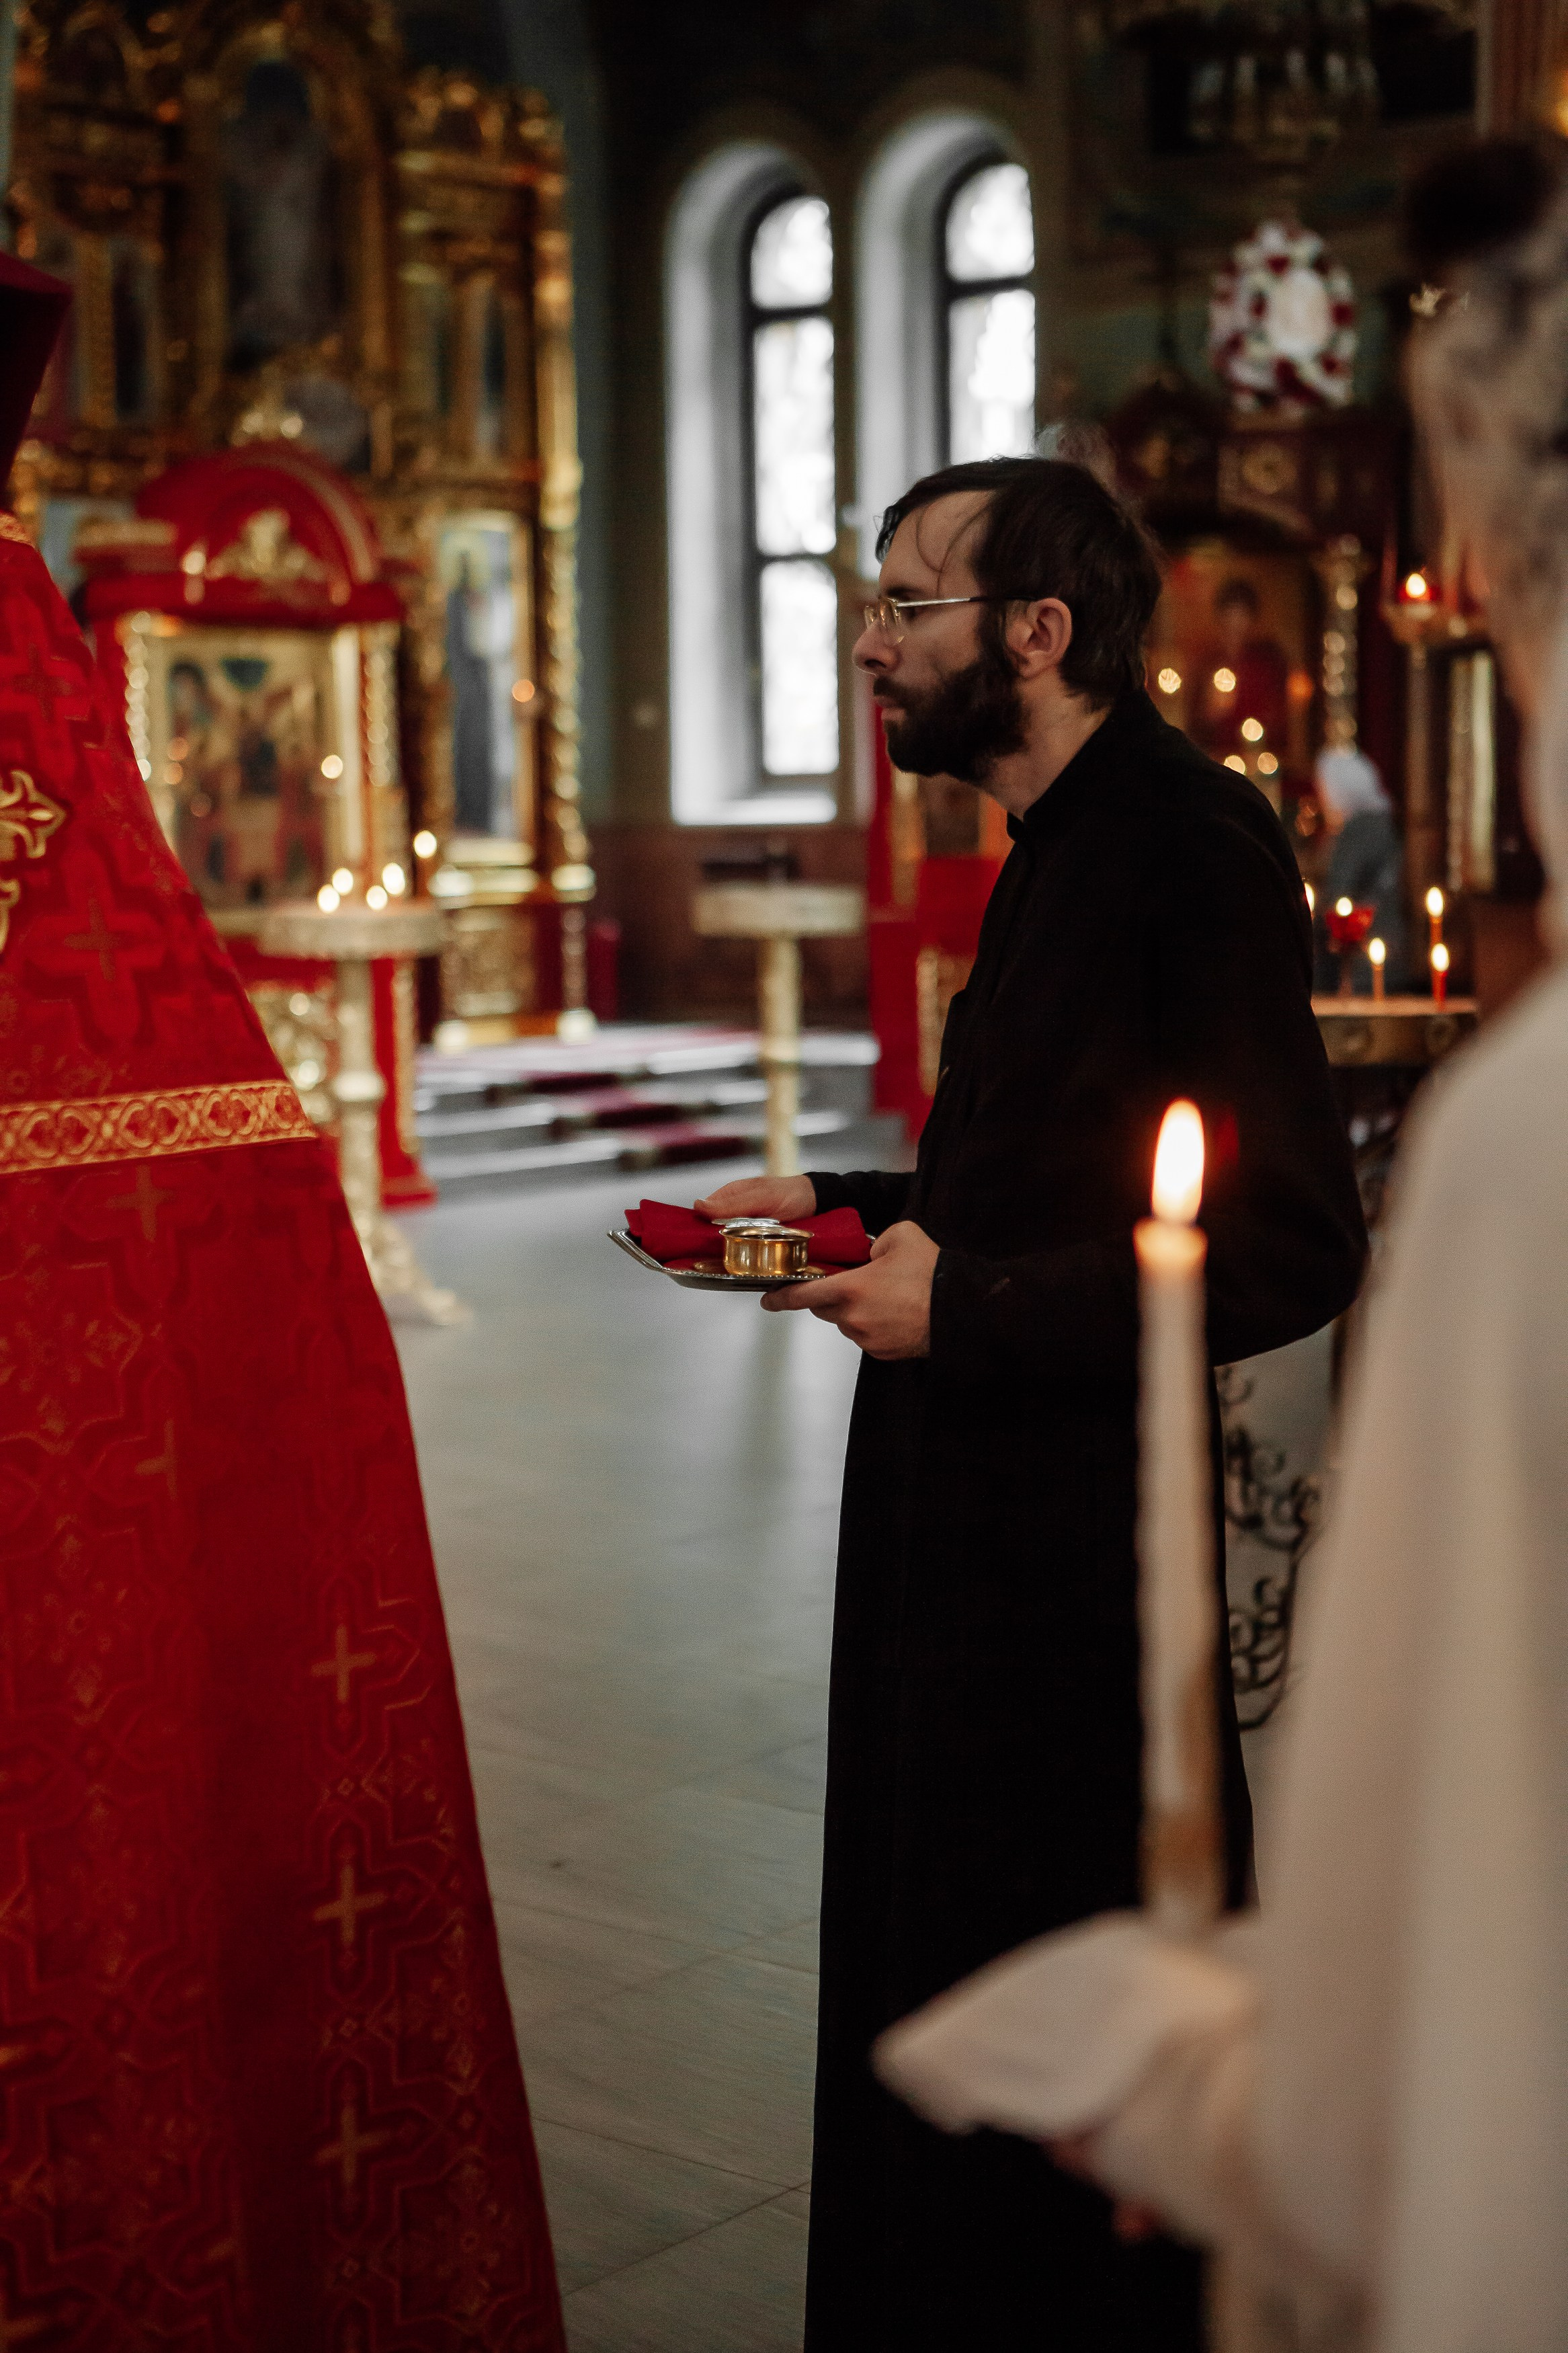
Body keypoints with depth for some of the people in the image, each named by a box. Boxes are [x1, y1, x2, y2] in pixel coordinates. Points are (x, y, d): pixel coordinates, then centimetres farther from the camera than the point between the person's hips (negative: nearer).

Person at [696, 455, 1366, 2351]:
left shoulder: (1195, 844, -19)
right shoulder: (1059, 849, 11)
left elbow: (1287, 1253, -24)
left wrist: (966, 1305, -21)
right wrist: (857, 1210, 10)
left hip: (1077, 1564, -10)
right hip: (976, 1531, 10)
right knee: (933, 1971, 22)